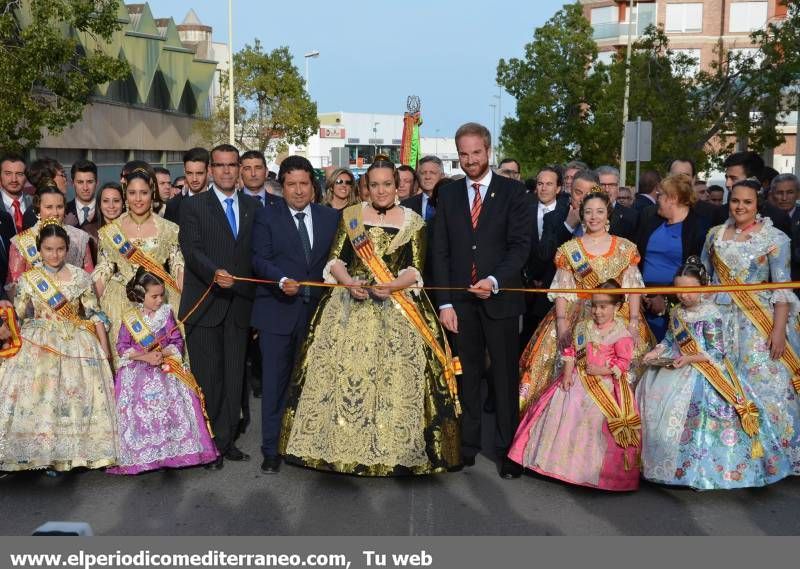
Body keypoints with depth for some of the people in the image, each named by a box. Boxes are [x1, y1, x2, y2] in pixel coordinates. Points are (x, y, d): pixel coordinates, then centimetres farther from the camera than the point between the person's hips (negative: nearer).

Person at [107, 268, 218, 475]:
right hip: (137, 371, -1)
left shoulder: (166, 313, 5)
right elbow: (122, 347, -2)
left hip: (165, 368, 1)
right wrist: (144, 356, -14)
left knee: (174, 403, -19)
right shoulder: (130, 317, 2)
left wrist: (163, 353, -16)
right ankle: (139, 456, -6)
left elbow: (177, 342, 3)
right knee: (137, 409, -18)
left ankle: (175, 449, -8)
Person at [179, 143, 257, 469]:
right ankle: (207, 444, 10)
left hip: (239, 306, 3)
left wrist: (256, 301, 2)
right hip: (205, 305, -3)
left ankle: (226, 440, 16)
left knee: (234, 377, 7)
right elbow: (191, 249, -10)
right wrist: (214, 273, -29)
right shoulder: (193, 206, 2)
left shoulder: (253, 207, 13)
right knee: (207, 378, 0)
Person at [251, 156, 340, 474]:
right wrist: (282, 280, -23)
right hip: (277, 311, -2)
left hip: (317, 311, 3)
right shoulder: (267, 217, 2)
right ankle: (271, 449, 9)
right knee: (275, 381, 0)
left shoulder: (331, 217, 9)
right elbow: (259, 260, -6)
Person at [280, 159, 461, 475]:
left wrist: (393, 286, -20)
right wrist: (349, 282, -14)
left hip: (396, 311, -1)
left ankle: (393, 449, 6)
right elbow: (334, 261, 4)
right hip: (350, 307, 1)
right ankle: (343, 445, 8)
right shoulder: (350, 215, 9)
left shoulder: (414, 222, 5)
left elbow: (415, 271, -2)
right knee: (344, 373, -3)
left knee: (396, 377, -4)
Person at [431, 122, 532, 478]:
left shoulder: (513, 192, 2)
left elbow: (520, 245, -4)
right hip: (460, 300, 2)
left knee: (505, 376, 3)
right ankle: (466, 446, 15)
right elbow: (440, 252, 6)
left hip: (500, 298, -2)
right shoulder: (448, 195, 9)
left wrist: (495, 281, -19)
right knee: (466, 375, 6)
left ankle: (508, 450, 11)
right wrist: (444, 302, -1)